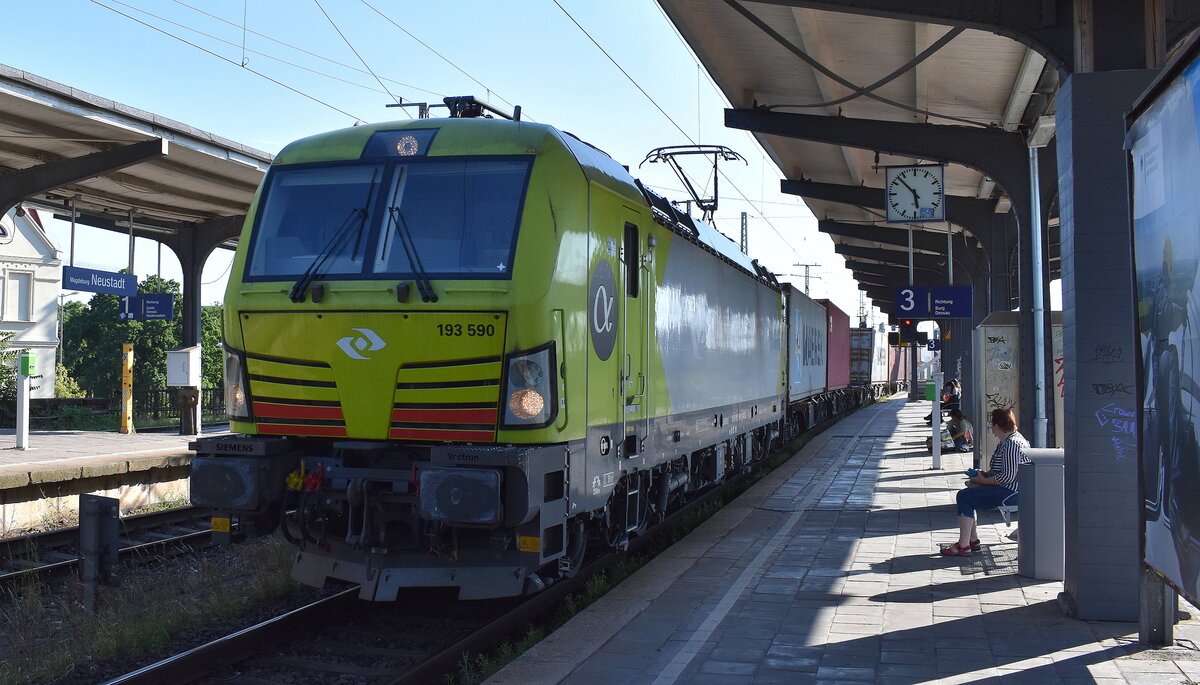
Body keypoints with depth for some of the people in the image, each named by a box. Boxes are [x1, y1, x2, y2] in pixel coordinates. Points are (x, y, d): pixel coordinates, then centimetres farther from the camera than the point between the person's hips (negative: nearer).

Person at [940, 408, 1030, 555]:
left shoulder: (1012, 444, -21)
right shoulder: (1006, 442, 15)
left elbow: (1008, 477, -25)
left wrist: (984, 480, -15)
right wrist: (984, 474, 8)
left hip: (1010, 493, -11)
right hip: (1006, 489, 11)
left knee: (964, 496, -14)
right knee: (965, 495, 15)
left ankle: (963, 546, -13)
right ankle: (973, 539, 14)